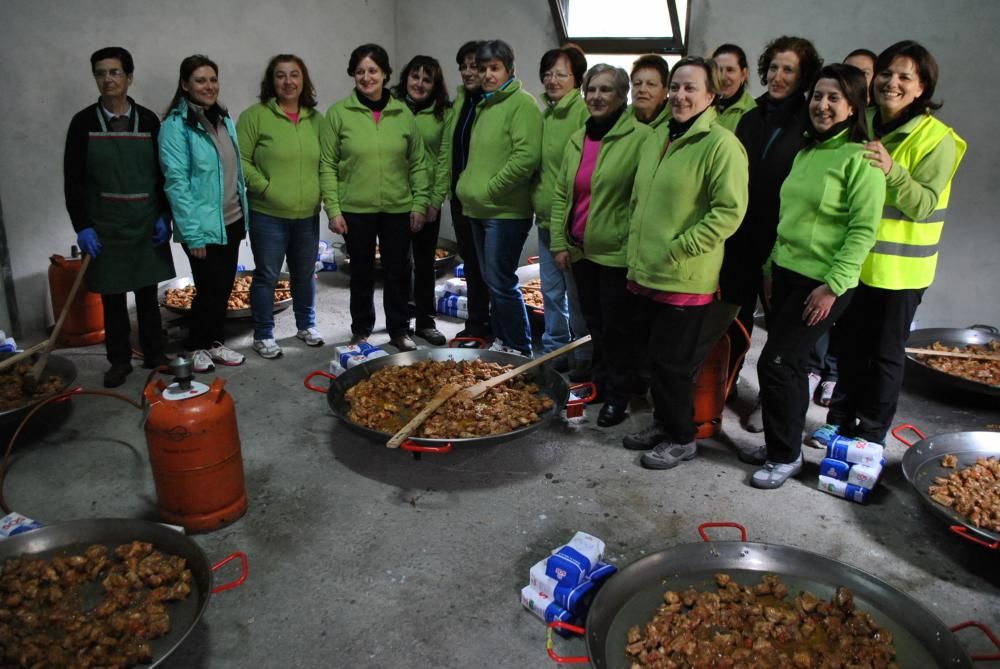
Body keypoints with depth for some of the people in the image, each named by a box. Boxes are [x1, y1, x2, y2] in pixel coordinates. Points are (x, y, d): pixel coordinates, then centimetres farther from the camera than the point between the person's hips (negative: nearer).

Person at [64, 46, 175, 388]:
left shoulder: (148, 120, 2)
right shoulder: (84, 122, -2)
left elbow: (163, 171, 5)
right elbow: (73, 180, -2)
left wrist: (164, 215, -3)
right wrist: (82, 226, -8)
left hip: (147, 224, 1)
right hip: (104, 226, -1)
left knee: (148, 292, 9)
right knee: (111, 297, 6)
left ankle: (154, 353, 21)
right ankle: (119, 360, 17)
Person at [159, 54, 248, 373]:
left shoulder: (224, 120, 9)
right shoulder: (175, 126, -13)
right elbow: (176, 182, -16)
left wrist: (243, 216, 12)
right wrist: (192, 233, -19)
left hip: (231, 221, 7)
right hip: (203, 226, -6)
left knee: (224, 286, 13)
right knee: (209, 288, 2)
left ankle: (215, 342, 29)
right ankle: (196, 347, 21)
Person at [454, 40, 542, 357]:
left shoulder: (522, 103, -9)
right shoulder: (484, 105, 17)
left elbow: (526, 156, -21)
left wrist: (490, 188, -16)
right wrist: (467, 185, 12)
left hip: (506, 211, -9)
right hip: (480, 209, 9)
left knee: (501, 283, -7)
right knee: (491, 281, 14)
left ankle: (520, 350, 6)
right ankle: (502, 341, 27)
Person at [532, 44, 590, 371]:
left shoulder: (585, 111, -12)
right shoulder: (545, 113, 13)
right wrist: (538, 200, 16)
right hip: (546, 218, 8)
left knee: (577, 294, 2)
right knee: (551, 292, 16)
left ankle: (583, 357, 17)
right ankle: (554, 353, 29)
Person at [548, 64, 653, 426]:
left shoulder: (640, 137, -12)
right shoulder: (577, 139, 10)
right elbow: (561, 193, 13)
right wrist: (559, 242, 8)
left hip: (618, 253, -6)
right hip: (581, 250, 7)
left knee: (616, 327, 3)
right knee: (593, 322, 19)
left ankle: (617, 396, 19)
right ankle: (599, 382, 35)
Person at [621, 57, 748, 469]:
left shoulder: (721, 144, -13)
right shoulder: (657, 140, 12)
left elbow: (730, 211, -19)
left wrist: (676, 251, -18)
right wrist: (636, 256, 14)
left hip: (685, 280, -7)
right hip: (647, 275, 8)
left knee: (671, 361, 1)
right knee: (656, 356, 17)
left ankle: (681, 439, 20)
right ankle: (662, 423, 35)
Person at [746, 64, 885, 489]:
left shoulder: (859, 158, -12)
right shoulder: (806, 153, 12)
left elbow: (864, 229, -15)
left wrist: (833, 285, -19)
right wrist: (772, 267, 15)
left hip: (823, 282, -7)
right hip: (787, 273, 7)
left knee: (776, 363, -7)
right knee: (791, 363, 14)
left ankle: (786, 456, 11)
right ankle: (780, 443, 28)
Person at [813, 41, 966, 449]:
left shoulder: (936, 138, -11)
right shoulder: (862, 125, 5)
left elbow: (925, 204, -19)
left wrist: (891, 170, -32)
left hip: (900, 267, -5)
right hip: (853, 259, 5)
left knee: (885, 353, 7)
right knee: (850, 344, 15)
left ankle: (871, 434, 21)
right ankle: (841, 419, 31)